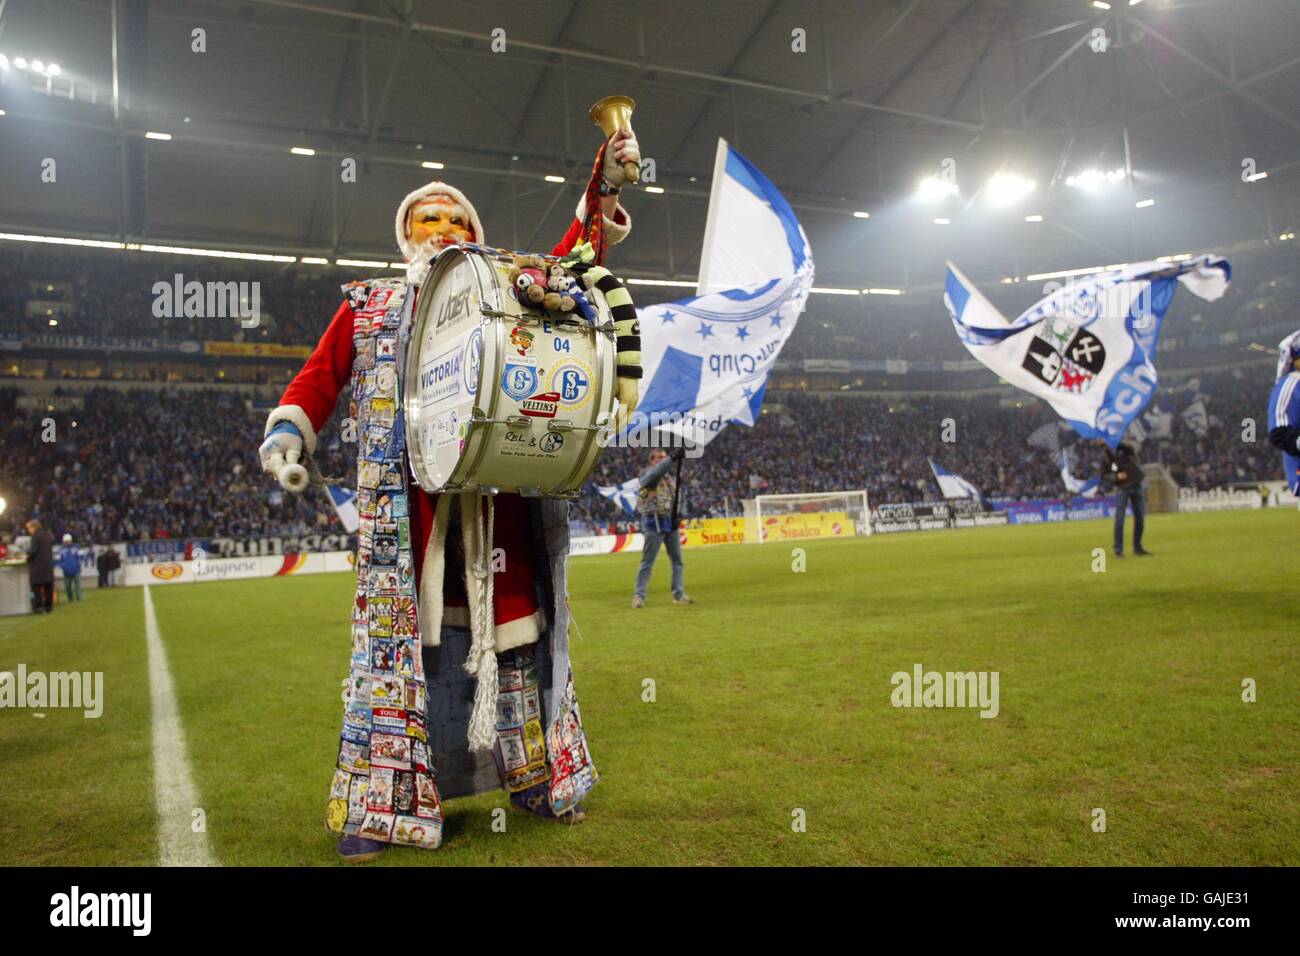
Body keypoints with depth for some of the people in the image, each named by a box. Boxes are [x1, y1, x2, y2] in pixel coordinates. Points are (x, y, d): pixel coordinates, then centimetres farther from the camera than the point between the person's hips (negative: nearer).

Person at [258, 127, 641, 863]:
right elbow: (319, 377, 16)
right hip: (406, 488, -1)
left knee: (514, 616, 5)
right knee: (398, 628, -3)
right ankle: (382, 803, 4)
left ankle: (540, 774, 18)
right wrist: (288, 430, -1)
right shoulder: (369, 305, 20)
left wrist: (604, 190, 5)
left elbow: (572, 262, 14)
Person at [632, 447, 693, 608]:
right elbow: (655, 473, -31)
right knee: (647, 561, -5)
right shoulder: (647, 474, -7)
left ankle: (679, 594, 15)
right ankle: (639, 595, 2)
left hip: (670, 521, 7)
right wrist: (673, 458, -40)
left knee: (677, 560, 8)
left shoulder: (669, 477, 16)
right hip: (654, 522, -7)